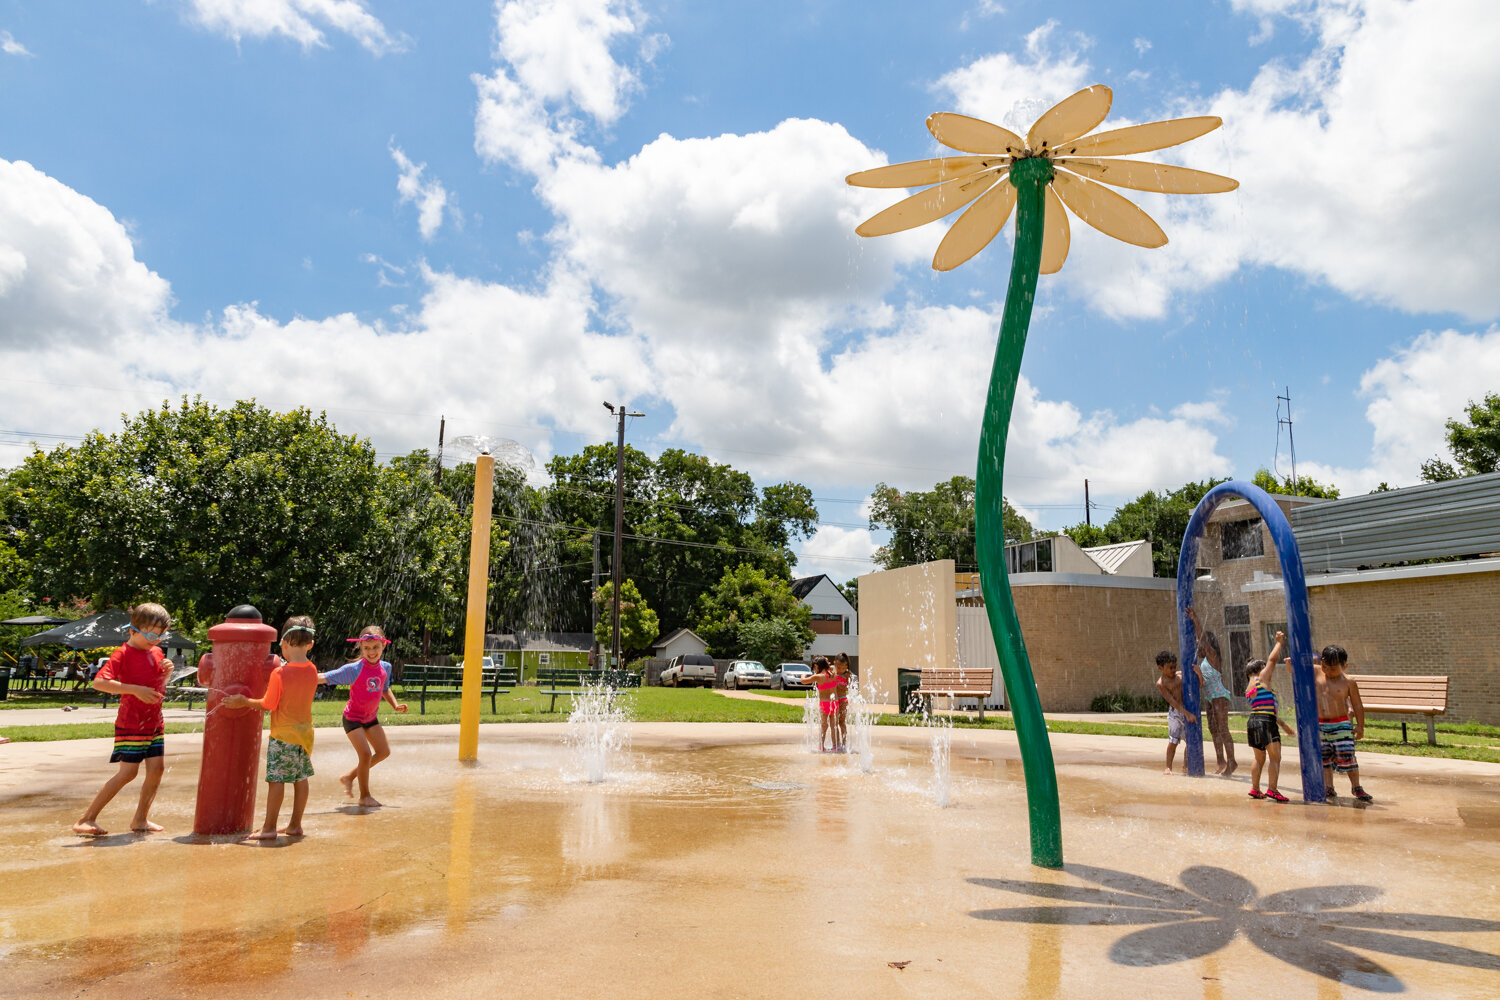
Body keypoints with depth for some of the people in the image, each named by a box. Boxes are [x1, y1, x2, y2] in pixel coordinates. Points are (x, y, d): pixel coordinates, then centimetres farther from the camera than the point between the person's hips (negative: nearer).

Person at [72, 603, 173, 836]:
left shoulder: (157, 653, 10)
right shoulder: (123, 654, -12)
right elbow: (99, 682, -25)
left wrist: (166, 673, -2)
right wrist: (136, 690, -30)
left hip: (154, 723, 7)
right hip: (131, 723, -7)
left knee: (156, 769, 2)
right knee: (128, 773, -8)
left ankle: (140, 819, 15)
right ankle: (86, 819, 4)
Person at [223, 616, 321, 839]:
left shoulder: (279, 673, -18)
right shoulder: (312, 671, -1)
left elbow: (268, 705, -10)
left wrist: (244, 701, 1)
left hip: (283, 735, -6)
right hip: (305, 732, 6)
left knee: (276, 780, 1)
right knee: (301, 779, 11)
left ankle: (269, 827, 7)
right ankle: (295, 825, 18)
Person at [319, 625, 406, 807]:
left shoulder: (385, 667, -5)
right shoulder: (354, 669, -22)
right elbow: (324, 677, -22)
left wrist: (395, 705, 1)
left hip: (371, 717, 6)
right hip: (353, 717, -6)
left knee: (384, 751, 8)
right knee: (366, 754, -14)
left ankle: (349, 777, 25)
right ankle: (365, 796, 4)